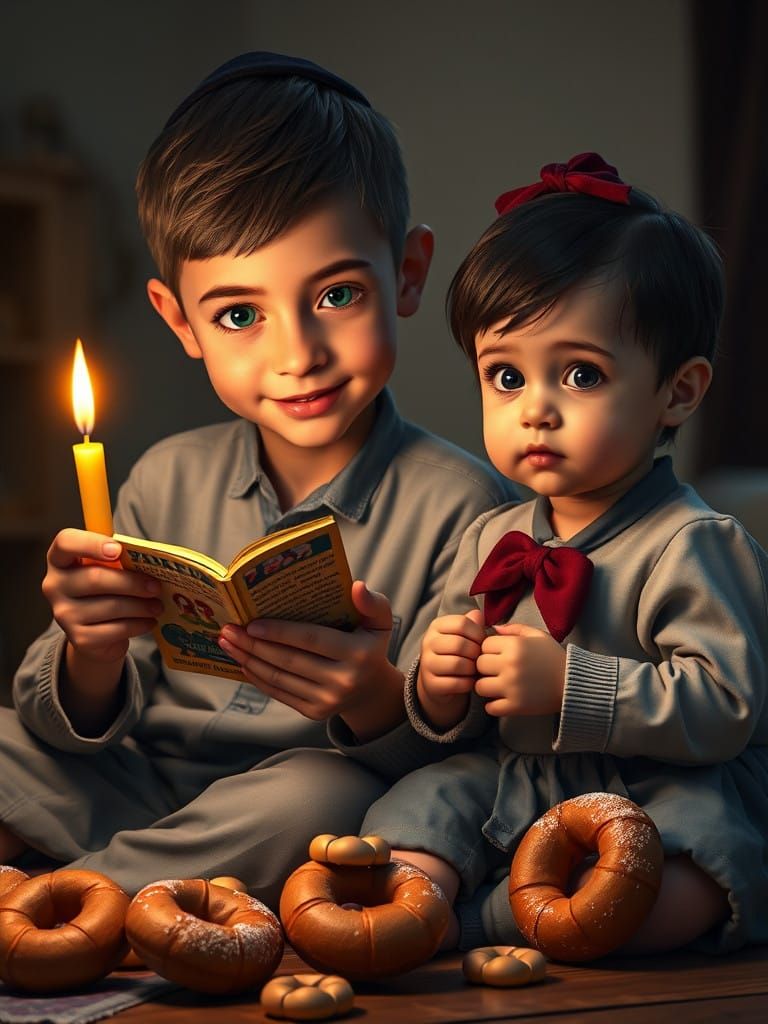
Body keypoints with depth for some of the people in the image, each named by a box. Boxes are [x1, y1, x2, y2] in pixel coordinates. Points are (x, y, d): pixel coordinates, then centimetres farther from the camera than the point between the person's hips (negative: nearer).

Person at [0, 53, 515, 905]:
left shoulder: (458, 505, -9)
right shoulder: (166, 483, 5)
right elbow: (80, 733, 5)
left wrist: (382, 703, -34)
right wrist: (90, 657, -19)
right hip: (146, 797, 4)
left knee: (324, 796, -35)